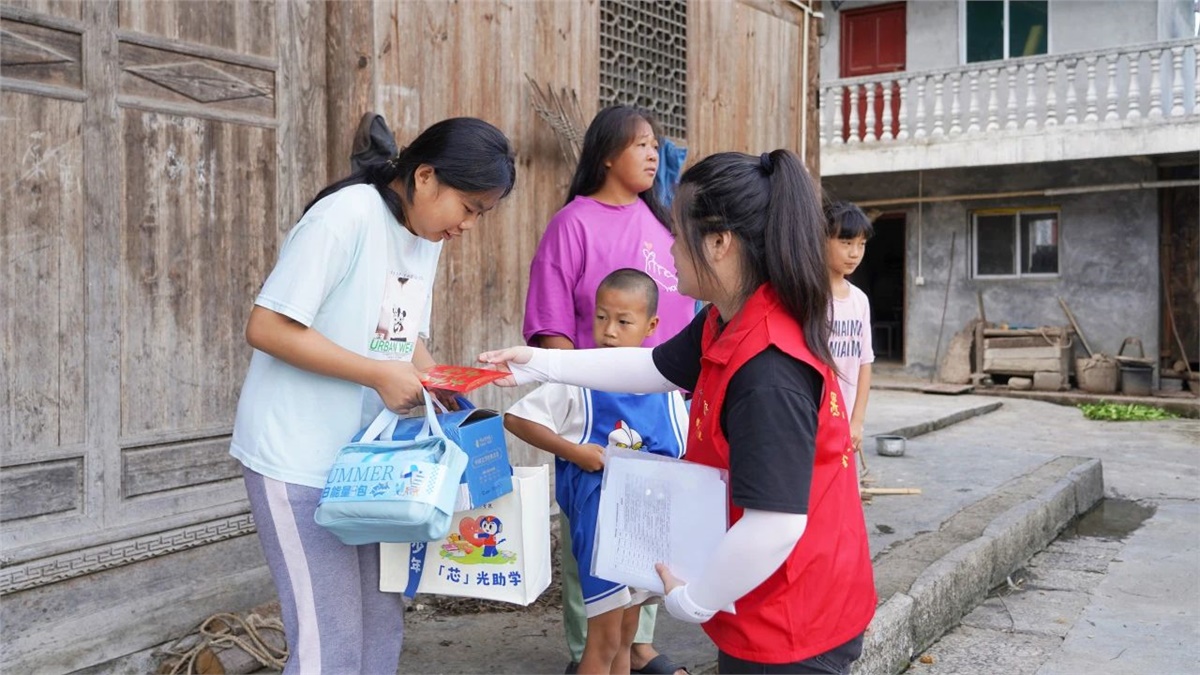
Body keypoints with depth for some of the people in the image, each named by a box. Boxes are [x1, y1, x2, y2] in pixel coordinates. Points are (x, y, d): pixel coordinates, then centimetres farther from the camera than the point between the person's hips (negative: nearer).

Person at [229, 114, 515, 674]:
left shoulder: (428, 236, 9)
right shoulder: (346, 217, -17)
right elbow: (267, 328, -20)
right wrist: (379, 375, -20)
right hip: (299, 459, -8)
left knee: (382, 626, 11)